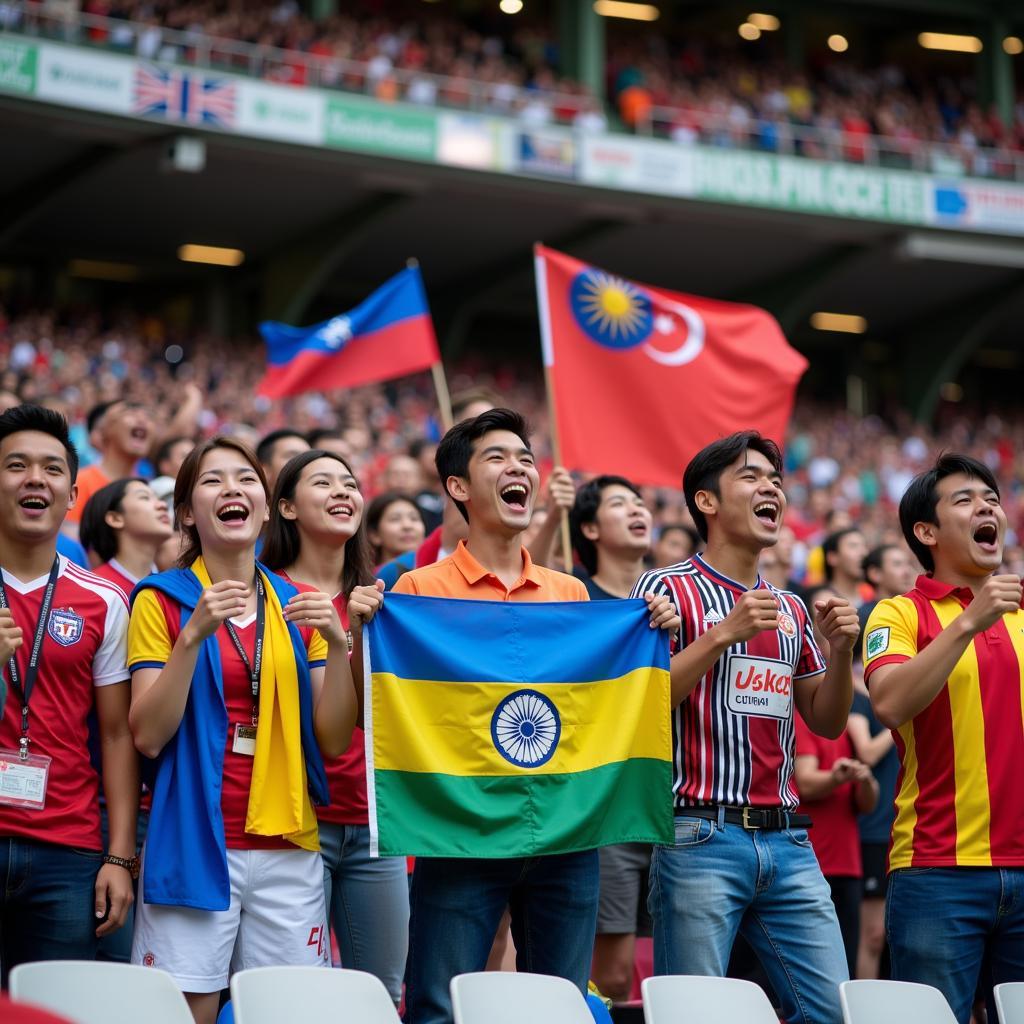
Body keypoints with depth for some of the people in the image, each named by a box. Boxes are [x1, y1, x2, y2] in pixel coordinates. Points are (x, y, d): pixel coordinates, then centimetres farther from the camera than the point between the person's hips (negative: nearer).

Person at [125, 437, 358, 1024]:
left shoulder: (300, 606, 11)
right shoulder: (163, 601, 1)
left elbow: (334, 740, 5)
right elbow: (148, 735, -8)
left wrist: (338, 643, -9)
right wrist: (194, 635, -18)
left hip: (288, 849, 3)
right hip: (194, 845, -3)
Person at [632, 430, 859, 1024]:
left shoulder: (791, 609, 18)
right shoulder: (669, 588, 0)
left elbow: (827, 721, 20)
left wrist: (841, 651, 3)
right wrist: (725, 633, -17)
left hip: (787, 841, 6)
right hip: (702, 837, -6)